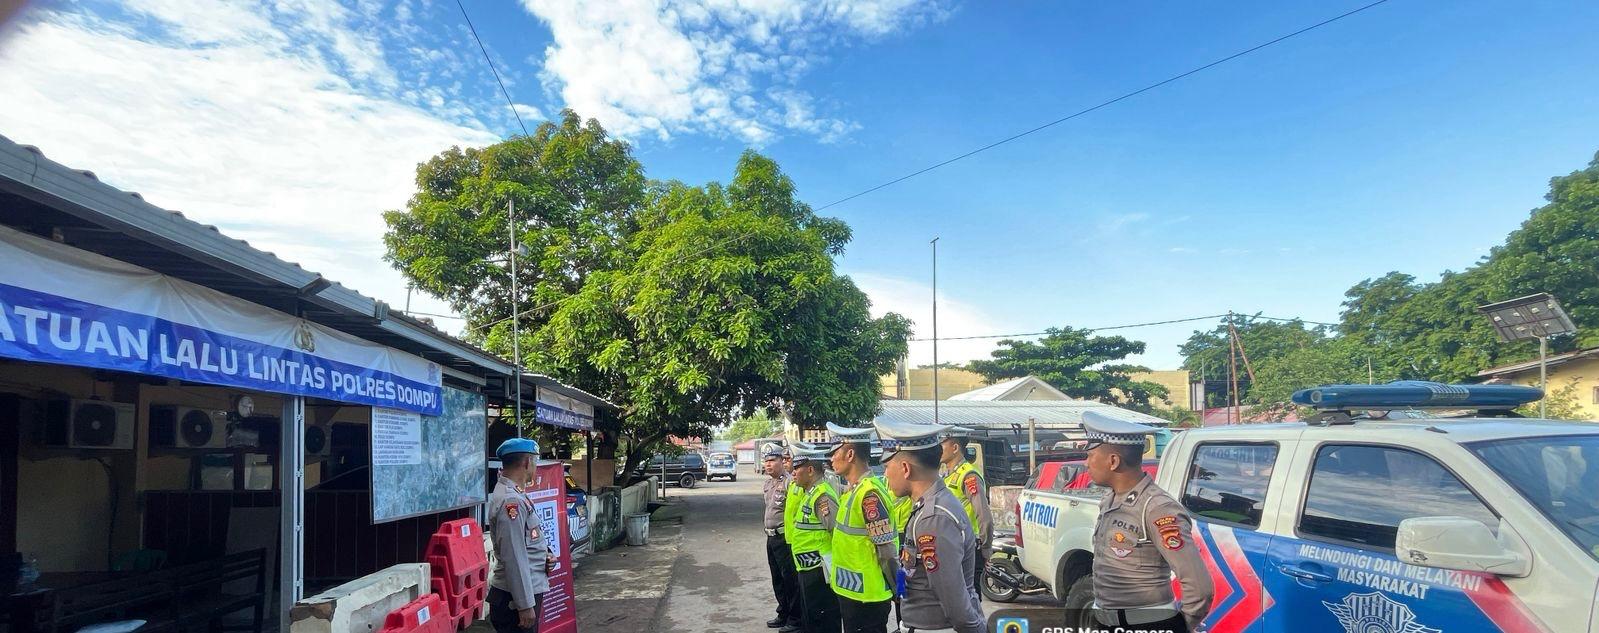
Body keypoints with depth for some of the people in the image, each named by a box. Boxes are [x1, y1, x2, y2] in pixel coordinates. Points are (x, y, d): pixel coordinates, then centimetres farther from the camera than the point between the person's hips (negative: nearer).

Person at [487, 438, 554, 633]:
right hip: (517, 596, -10)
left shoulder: (514, 493, 11)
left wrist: (544, 554, 5)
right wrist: (525, 605, -22)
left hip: (529, 590, 10)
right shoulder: (511, 501, -21)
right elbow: (513, 558, -24)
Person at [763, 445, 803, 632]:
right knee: (777, 579, 17)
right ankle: (783, 614, 30)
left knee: (790, 578, -1)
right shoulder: (768, 483, 12)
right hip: (771, 537, 9)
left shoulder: (789, 482, -17)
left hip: (785, 538, -9)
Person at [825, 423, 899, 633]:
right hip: (851, 590, 9)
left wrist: (897, 592, -18)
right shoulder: (854, 489, 8)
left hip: (866, 595, -9)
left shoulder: (869, 493, -23)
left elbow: (887, 551, -22)